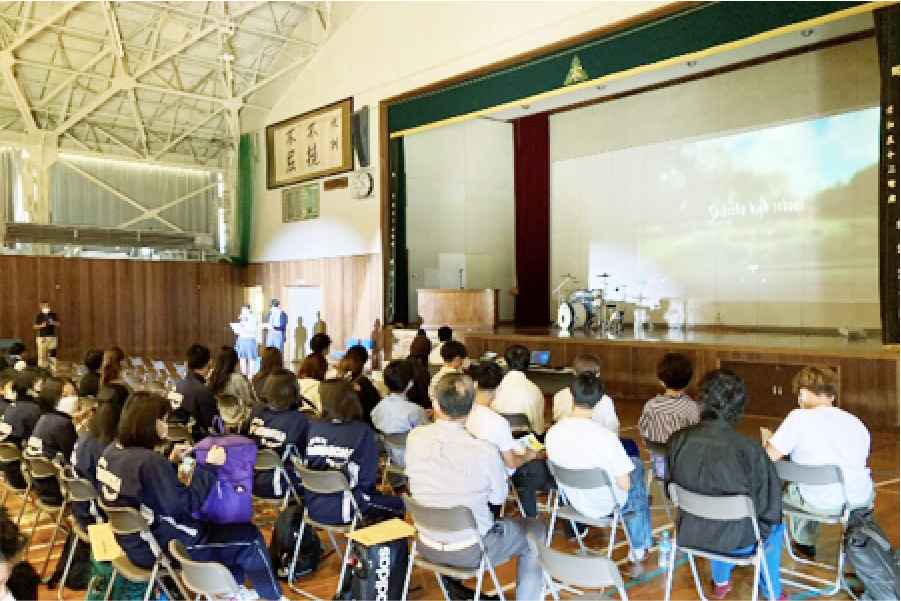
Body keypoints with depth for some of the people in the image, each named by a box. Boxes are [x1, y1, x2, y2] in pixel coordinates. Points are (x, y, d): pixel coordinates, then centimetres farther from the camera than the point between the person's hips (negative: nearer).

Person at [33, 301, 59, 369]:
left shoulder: (54, 315, 10)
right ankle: (43, 366, 1)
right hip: (42, 337, -1)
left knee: (52, 352, -6)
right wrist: (41, 325, -13)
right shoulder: (39, 316, 6)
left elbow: (58, 324, 12)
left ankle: (53, 365, -4)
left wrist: (54, 323, -8)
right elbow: (35, 326, 5)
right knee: (42, 353, -5)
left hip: (52, 336, 1)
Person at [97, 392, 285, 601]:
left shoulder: (112, 451, -1)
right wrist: (210, 466, -19)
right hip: (162, 546, -10)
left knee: (224, 524, 27)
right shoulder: (148, 461, -30)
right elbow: (186, 507, -25)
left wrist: (171, 461, 7)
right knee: (250, 537, 4)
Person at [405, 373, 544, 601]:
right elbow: (498, 498, -10)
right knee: (535, 530, 19)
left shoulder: (415, 438, -15)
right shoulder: (484, 451, -27)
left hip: (427, 547, 5)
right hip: (469, 553, -4)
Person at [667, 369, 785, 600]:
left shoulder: (677, 441, -15)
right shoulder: (749, 450, -25)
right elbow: (770, 505, -14)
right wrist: (761, 530, 7)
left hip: (689, 535, 3)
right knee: (775, 527, 30)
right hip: (736, 542, -3)